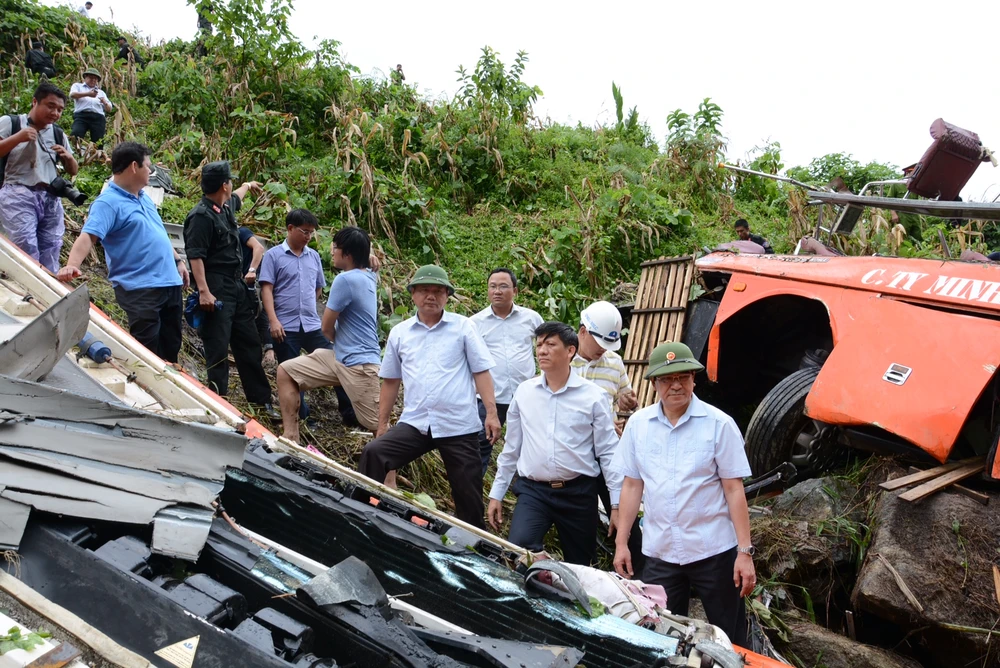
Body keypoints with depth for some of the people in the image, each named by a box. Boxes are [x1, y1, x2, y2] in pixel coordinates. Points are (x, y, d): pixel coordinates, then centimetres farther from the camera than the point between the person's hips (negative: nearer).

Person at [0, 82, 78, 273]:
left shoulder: (58, 134, 16)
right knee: (28, 255, -19)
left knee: (50, 260, 4)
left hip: (51, 199, 5)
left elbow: (73, 171, 22)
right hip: (18, 196, -5)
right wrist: (17, 138, -15)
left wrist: (68, 157, 1)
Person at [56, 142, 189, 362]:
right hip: (140, 289, -9)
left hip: (169, 282, 9)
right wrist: (72, 265, -40)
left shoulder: (144, 197, 15)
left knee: (171, 348, 15)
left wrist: (178, 260, 25)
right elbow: (88, 236, -25)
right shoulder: (108, 202, -12)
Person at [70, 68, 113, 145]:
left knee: (98, 143, -11)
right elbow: (72, 94, -1)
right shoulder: (77, 86, 23)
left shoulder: (101, 92, 32)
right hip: (81, 115, -2)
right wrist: (87, 94, -16)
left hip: (98, 118, 3)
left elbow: (109, 109, 22)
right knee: (75, 136, -26)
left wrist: (105, 103, -2)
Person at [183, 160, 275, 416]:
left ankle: (261, 399, 20)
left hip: (236, 287, 10)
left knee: (249, 344, 12)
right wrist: (204, 291, -28)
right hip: (217, 291, -10)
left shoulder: (225, 209, 12)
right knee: (218, 349, -6)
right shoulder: (201, 216, -15)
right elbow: (195, 256, -22)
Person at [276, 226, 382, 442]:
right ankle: (291, 436, 6)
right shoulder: (368, 276, 6)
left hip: (359, 363, -10)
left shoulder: (345, 279, -19)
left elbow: (326, 328, -9)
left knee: (377, 425, -6)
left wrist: (339, 341, 10)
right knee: (286, 371, 6)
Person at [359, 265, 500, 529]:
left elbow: (481, 371, -1)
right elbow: (390, 381, 15)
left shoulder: (463, 327, 1)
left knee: (468, 496, 4)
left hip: (459, 426, -2)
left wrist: (491, 413, -10)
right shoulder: (399, 333, 9)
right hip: (414, 423, 2)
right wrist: (382, 423, 13)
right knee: (372, 454, -17)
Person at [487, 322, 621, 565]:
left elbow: (608, 453, -2)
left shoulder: (593, 396, -5)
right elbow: (511, 447, 12)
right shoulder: (524, 392, 4)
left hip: (578, 492, -1)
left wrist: (617, 504, -5)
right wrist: (496, 493, 13)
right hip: (533, 490, 1)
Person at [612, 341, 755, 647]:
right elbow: (632, 486, 8)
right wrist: (621, 543, 7)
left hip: (714, 551, -3)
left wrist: (745, 552, -9)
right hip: (659, 552, 3)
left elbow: (734, 489, -7)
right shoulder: (637, 424, 2)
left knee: (730, 641, 7)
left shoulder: (719, 424, -8)